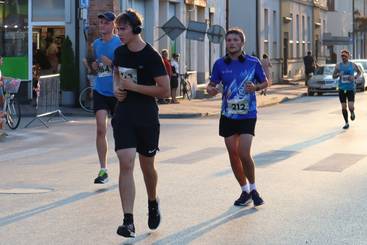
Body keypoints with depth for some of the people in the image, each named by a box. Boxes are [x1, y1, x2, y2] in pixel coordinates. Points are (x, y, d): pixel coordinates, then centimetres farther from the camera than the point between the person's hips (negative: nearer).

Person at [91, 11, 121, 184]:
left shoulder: (119, 43, -6)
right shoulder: (96, 44, 11)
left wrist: (110, 62, -19)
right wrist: (95, 66, 4)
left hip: (117, 92, -3)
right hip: (100, 91, 3)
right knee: (101, 129, -10)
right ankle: (103, 170, -7)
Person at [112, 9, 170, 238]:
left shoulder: (151, 56, -12)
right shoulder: (120, 52, 4)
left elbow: (165, 91, -14)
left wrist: (133, 86, -17)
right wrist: (117, 89, 5)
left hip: (147, 118, -3)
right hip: (124, 116, 3)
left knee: (147, 166, 11)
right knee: (126, 164, -11)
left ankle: (153, 204, 42)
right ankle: (128, 221, -13)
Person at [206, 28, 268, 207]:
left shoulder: (253, 62, -3)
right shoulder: (220, 64, 1)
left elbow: (265, 82, 8)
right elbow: (212, 84, 9)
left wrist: (255, 87, -13)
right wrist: (211, 89, -14)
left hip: (247, 115, -3)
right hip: (227, 115, 3)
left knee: (244, 154, -12)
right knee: (233, 154, 7)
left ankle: (253, 189, 11)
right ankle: (245, 191, 23)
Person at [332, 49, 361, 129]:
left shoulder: (353, 65, -2)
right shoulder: (338, 66, 0)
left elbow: (359, 72, 14)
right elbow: (333, 76, 5)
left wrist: (355, 77, -6)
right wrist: (338, 75, -17)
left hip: (351, 89, -2)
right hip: (342, 89, 2)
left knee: (350, 107, -14)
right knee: (343, 107, 3)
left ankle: (352, 113, 23)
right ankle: (346, 123, 20)